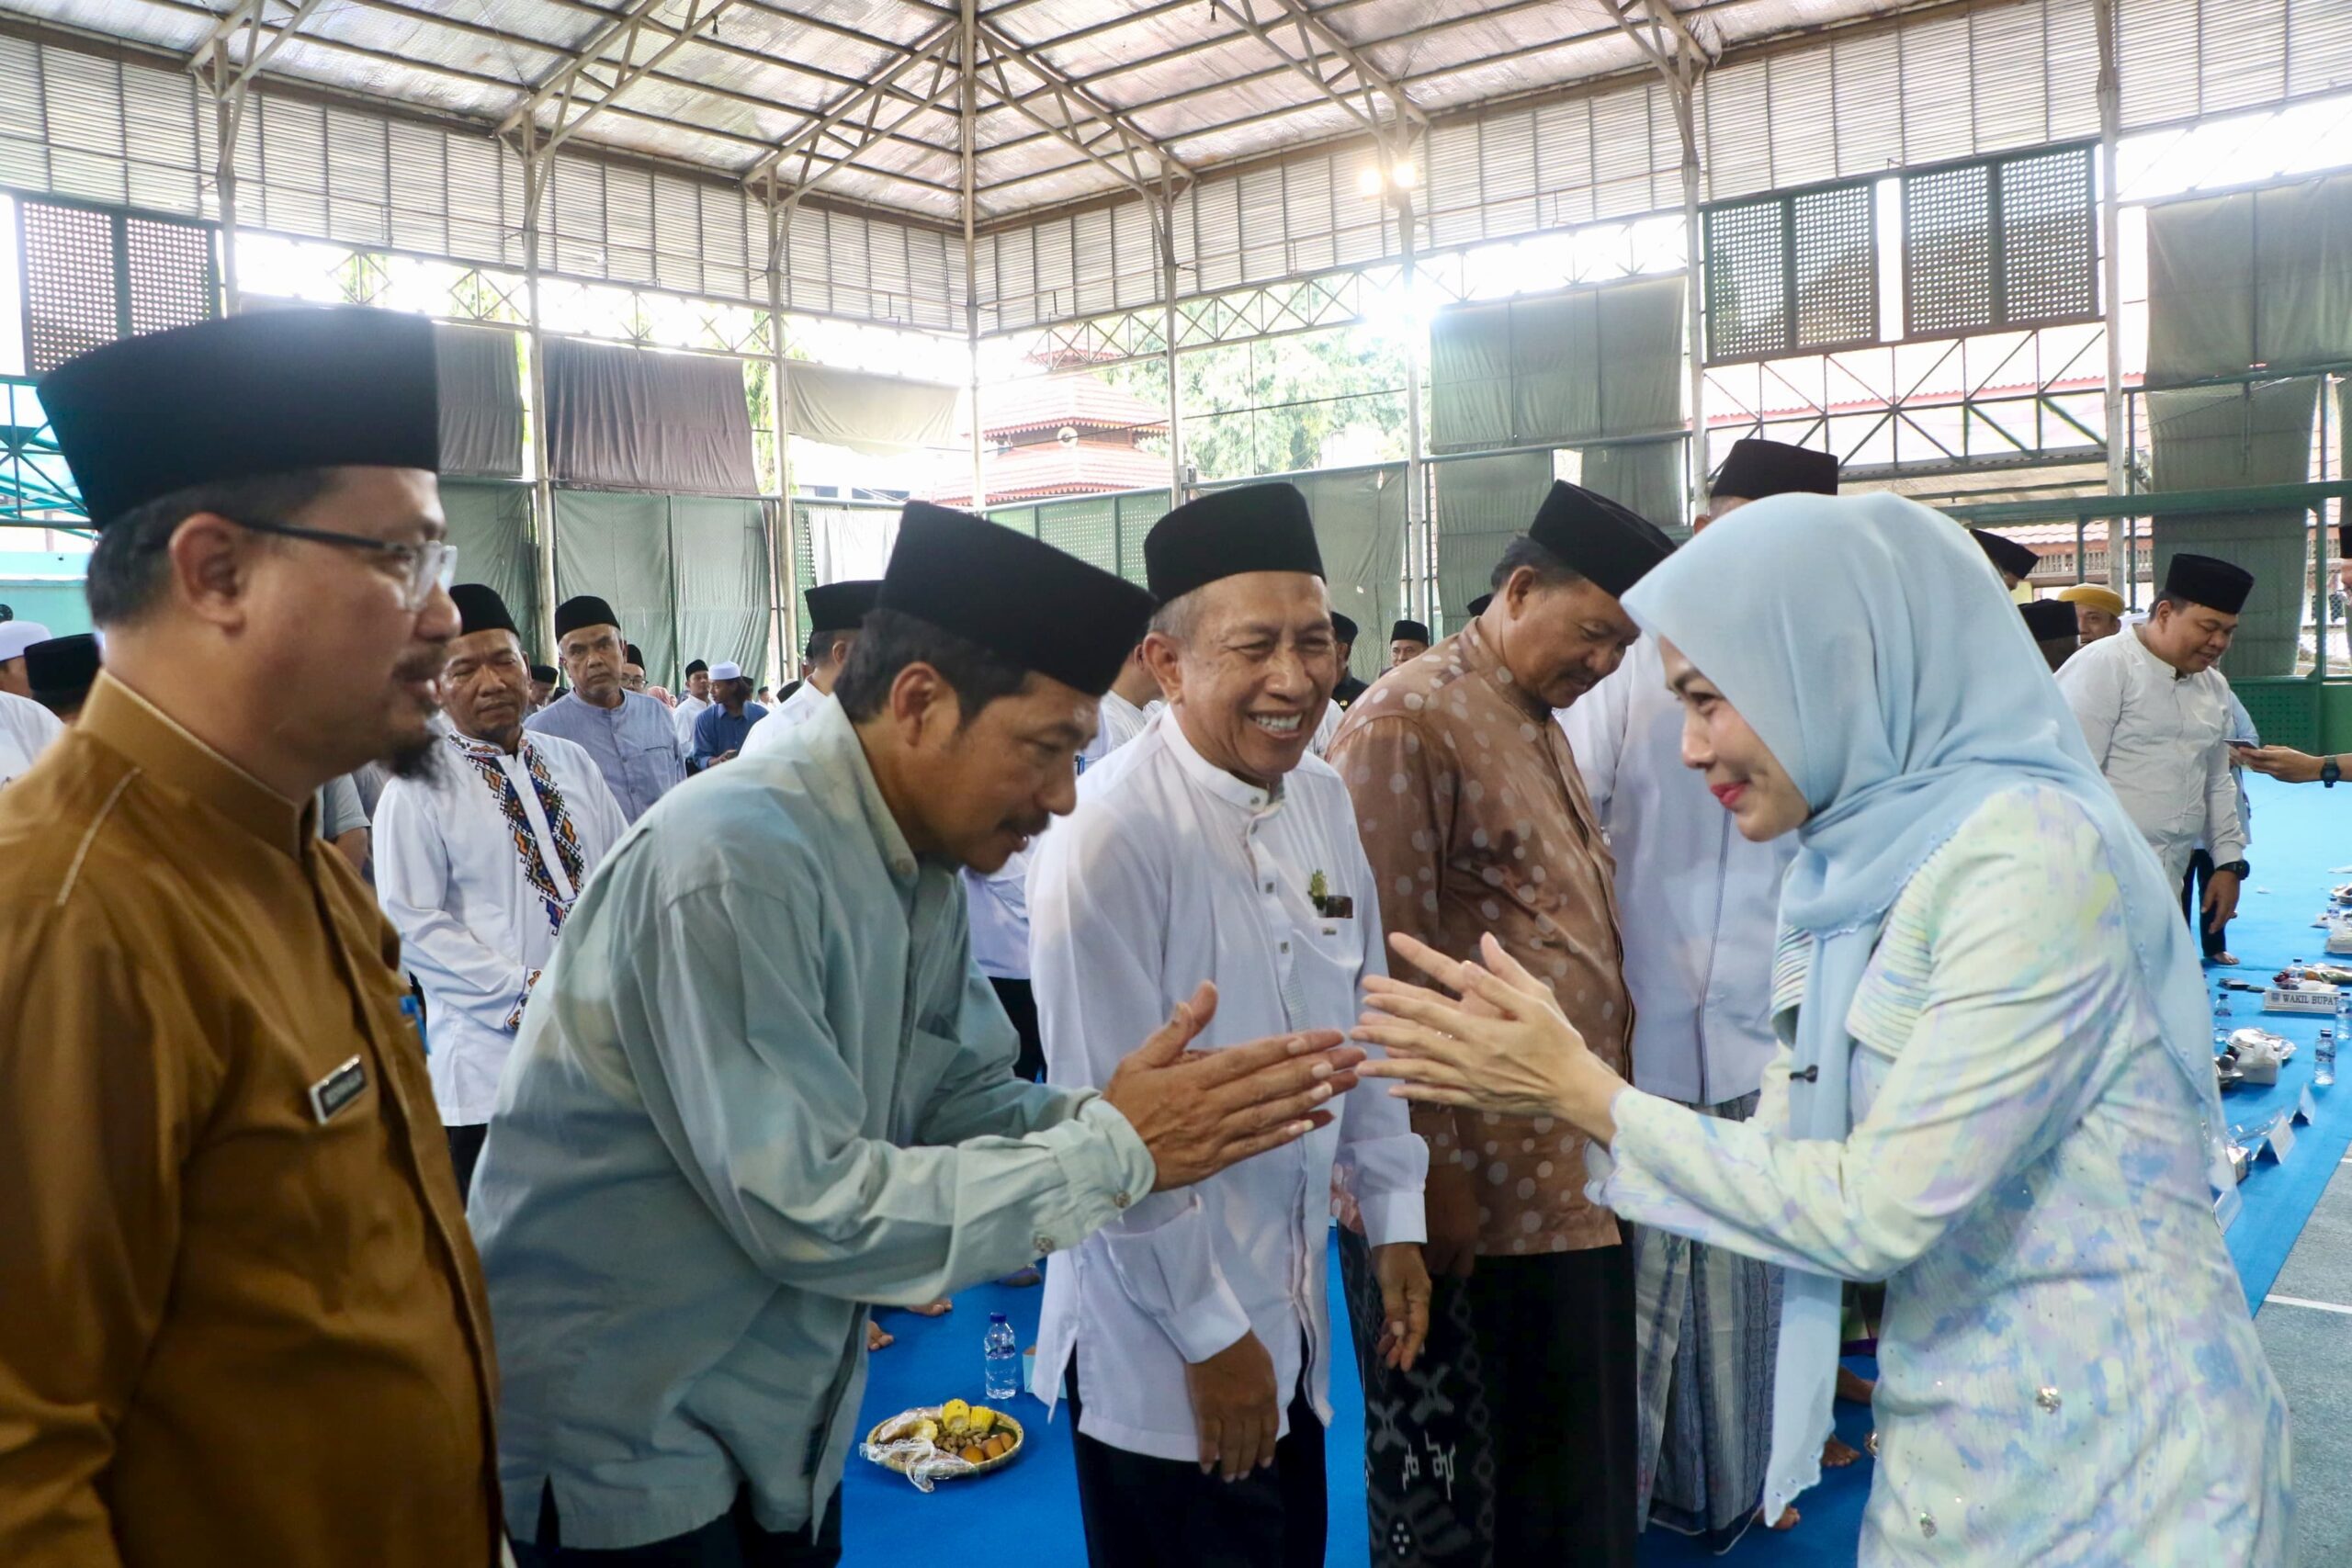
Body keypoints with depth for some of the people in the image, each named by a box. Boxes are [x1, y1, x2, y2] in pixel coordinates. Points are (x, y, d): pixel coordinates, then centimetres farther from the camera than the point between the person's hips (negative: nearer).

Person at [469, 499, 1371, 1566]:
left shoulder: (919, 868, 0)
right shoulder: (736, 863, -27)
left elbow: (963, 1105, 2)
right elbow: (808, 1208, -30)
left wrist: (1112, 1114, -17)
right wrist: (1115, 1152, -25)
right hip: (626, 1442, -7)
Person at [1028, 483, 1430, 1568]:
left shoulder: (1323, 800, -1)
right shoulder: (1112, 834, -23)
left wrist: (1394, 1218, 10)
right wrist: (1209, 1333, -14)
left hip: (1294, 1310, 7)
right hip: (1163, 1343, -7)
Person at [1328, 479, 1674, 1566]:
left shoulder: (1540, 724, 15)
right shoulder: (1408, 722, -14)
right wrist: (1431, 1172, -17)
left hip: (1575, 1177, 9)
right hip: (1480, 1191, -9)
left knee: (1581, 1476, 20)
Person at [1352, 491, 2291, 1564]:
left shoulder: (2033, 852, -22)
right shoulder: (1865, 860, 3)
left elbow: (1875, 1211, -24)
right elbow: (1789, 1148, 3)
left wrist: (1584, 1091, -18)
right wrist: (1549, 1096, -9)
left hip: (2106, 1467, -7)